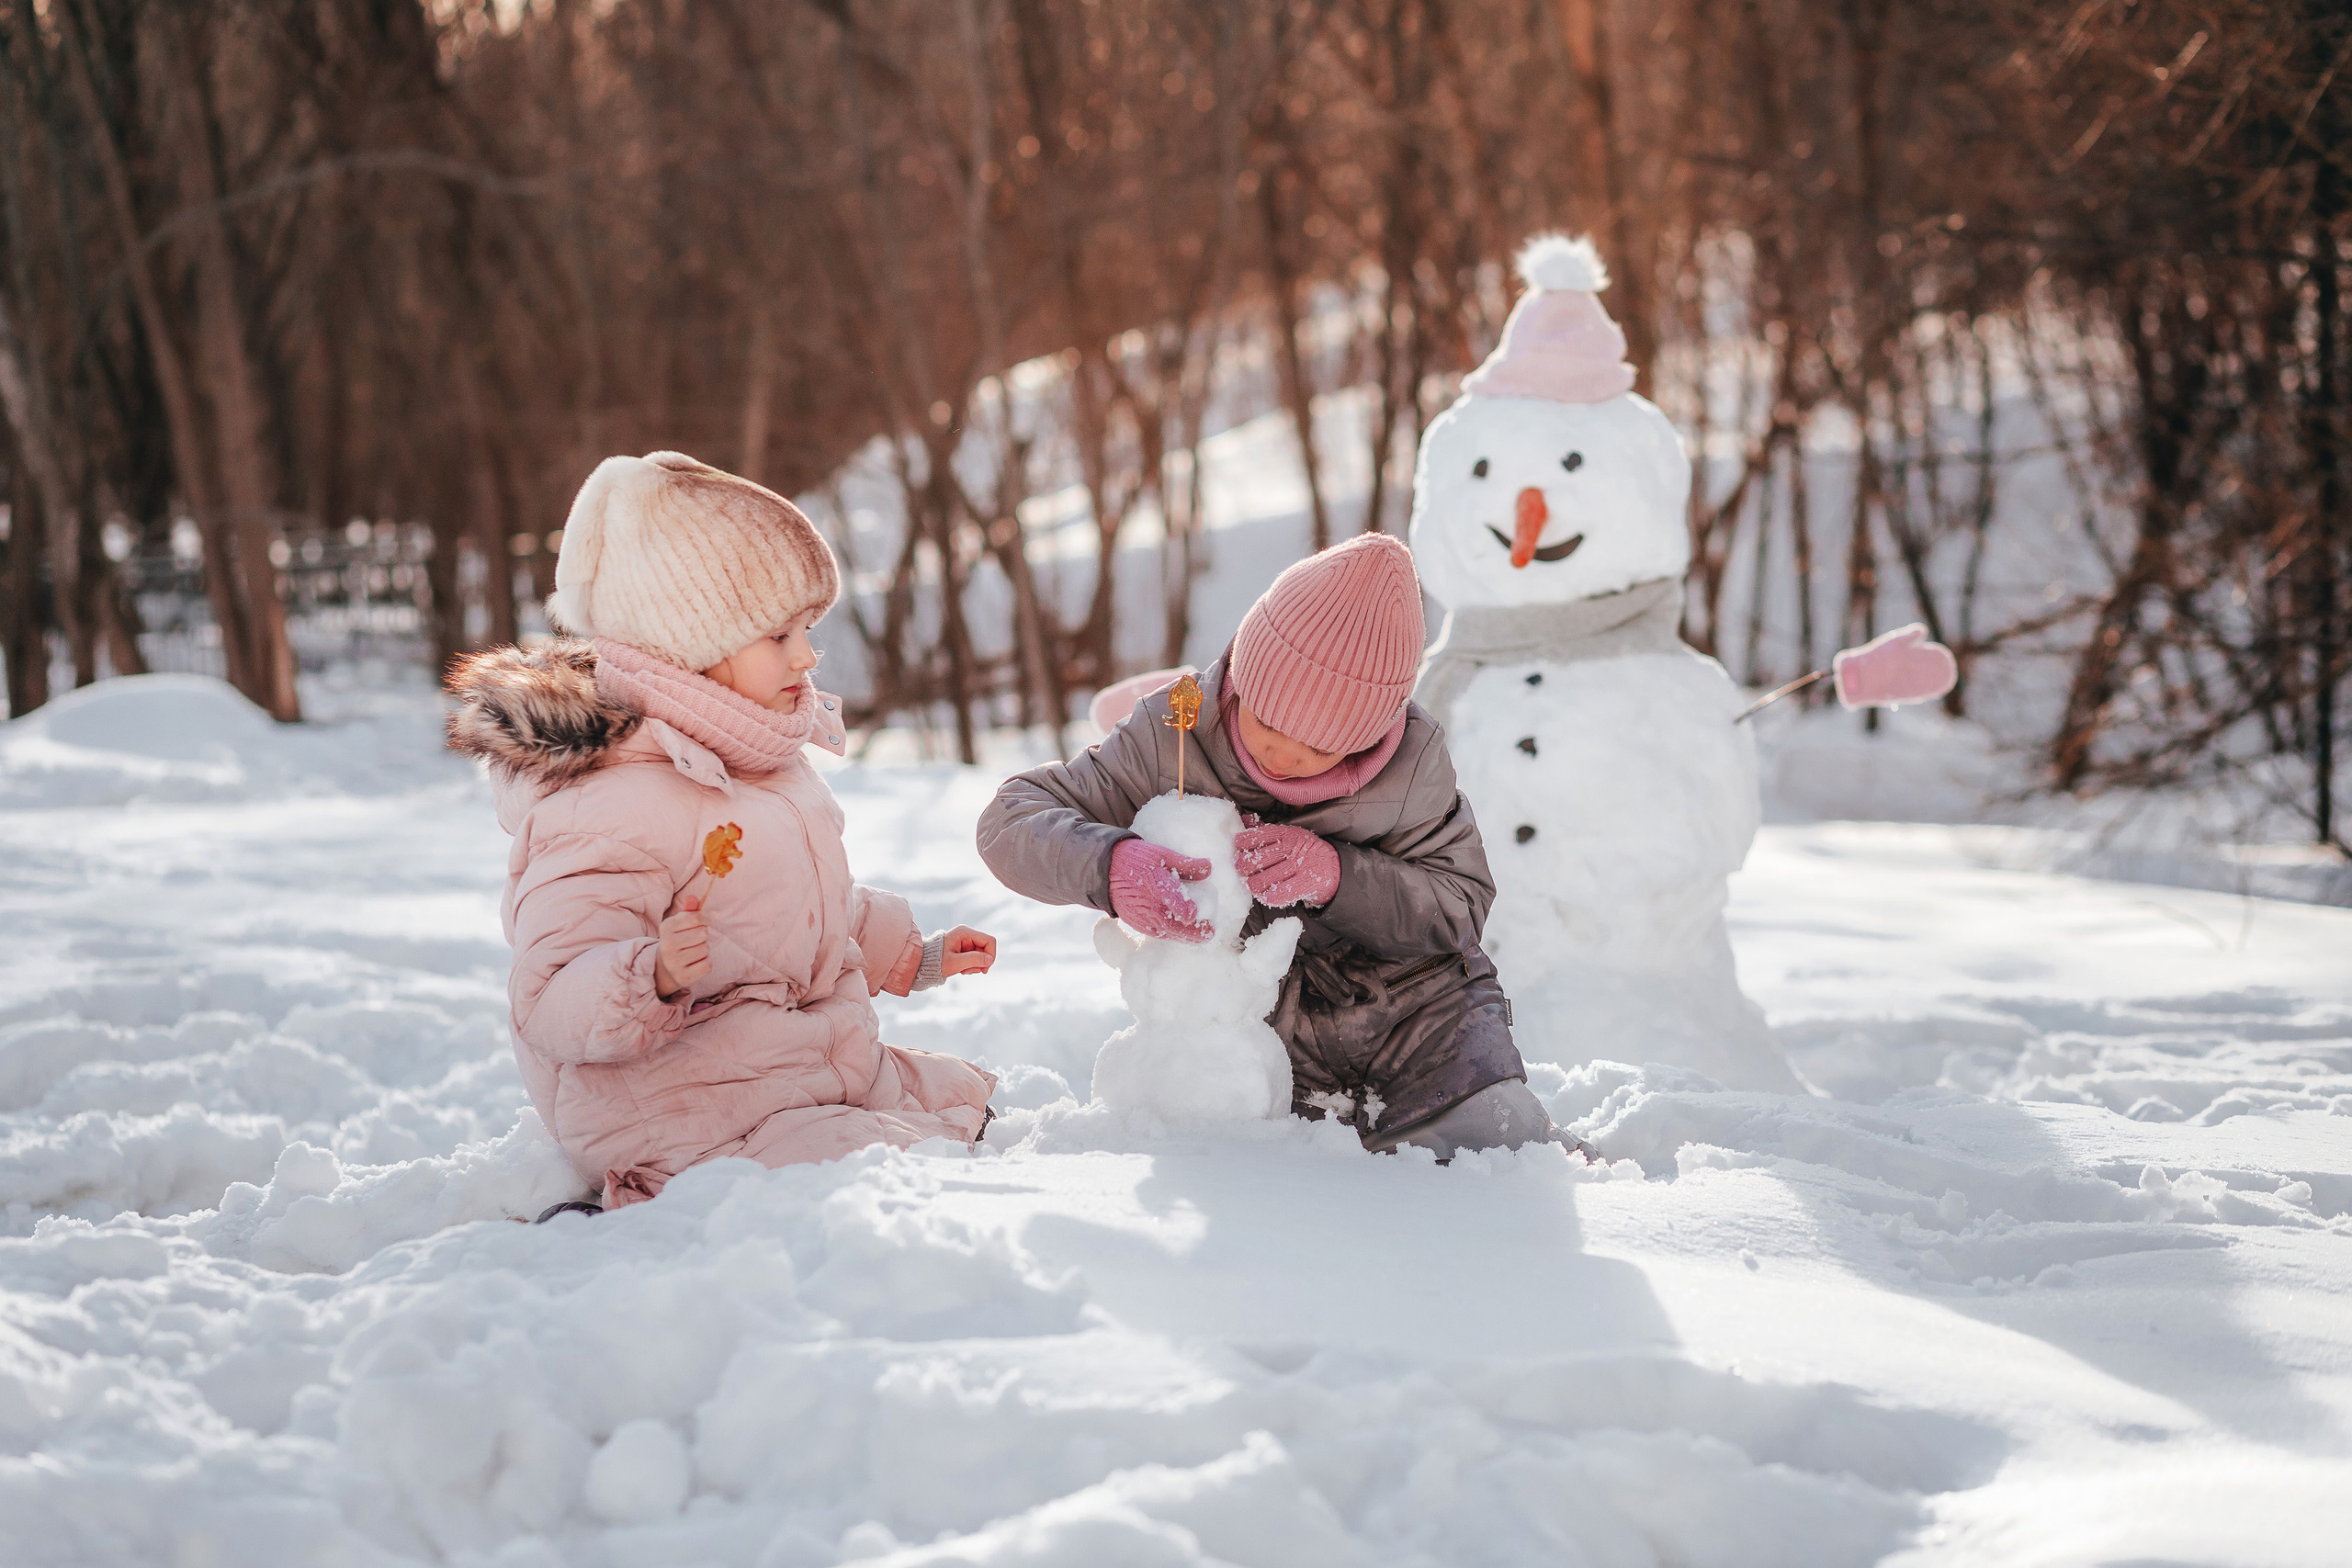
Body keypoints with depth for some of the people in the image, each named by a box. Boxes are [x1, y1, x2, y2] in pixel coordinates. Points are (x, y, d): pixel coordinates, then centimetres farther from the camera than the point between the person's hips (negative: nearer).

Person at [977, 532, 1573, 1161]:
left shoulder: (1413, 761, -13)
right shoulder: (1172, 738, -15)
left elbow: (1462, 906, -11)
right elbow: (1012, 819, -15)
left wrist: (1337, 876, -30)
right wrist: (1112, 866, -39)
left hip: (1423, 1016, 0)